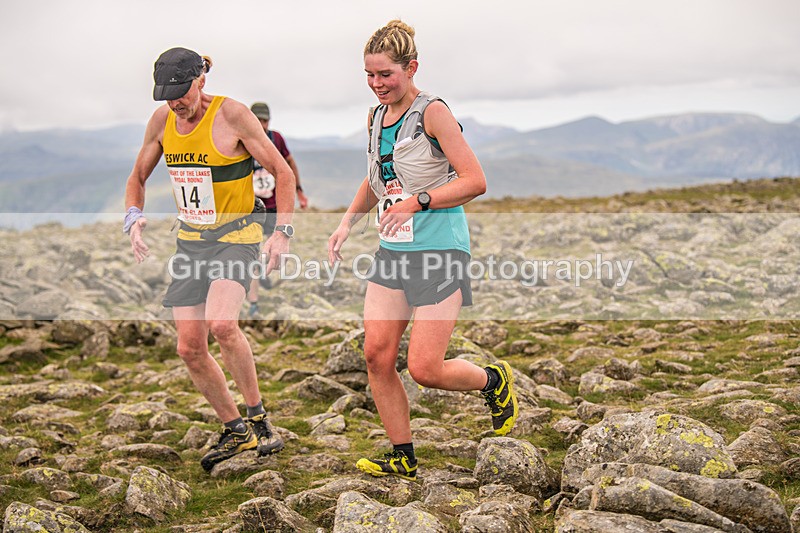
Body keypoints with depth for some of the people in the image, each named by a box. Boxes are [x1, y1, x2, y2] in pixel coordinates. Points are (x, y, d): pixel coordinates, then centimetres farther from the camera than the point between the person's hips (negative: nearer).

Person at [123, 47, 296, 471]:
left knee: (221, 324, -30)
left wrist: (282, 231, -15)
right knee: (190, 348, 1)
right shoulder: (162, 120, 3)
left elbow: (282, 172, -6)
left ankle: (257, 417, -10)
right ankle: (234, 431, 20)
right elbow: (137, 177, 17)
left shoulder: (231, 114, -12)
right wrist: (134, 220, -2)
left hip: (236, 236, -6)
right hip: (190, 241, 6)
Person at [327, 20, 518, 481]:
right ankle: (403, 460, 12)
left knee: (424, 369, -8)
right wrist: (348, 222, 16)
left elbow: (475, 181, -15)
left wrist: (417, 202, -22)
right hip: (392, 252, 7)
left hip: (439, 250, -7)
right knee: (377, 353, -2)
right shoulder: (377, 115, 13)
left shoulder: (432, 112, -10)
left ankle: (495, 381, 23)